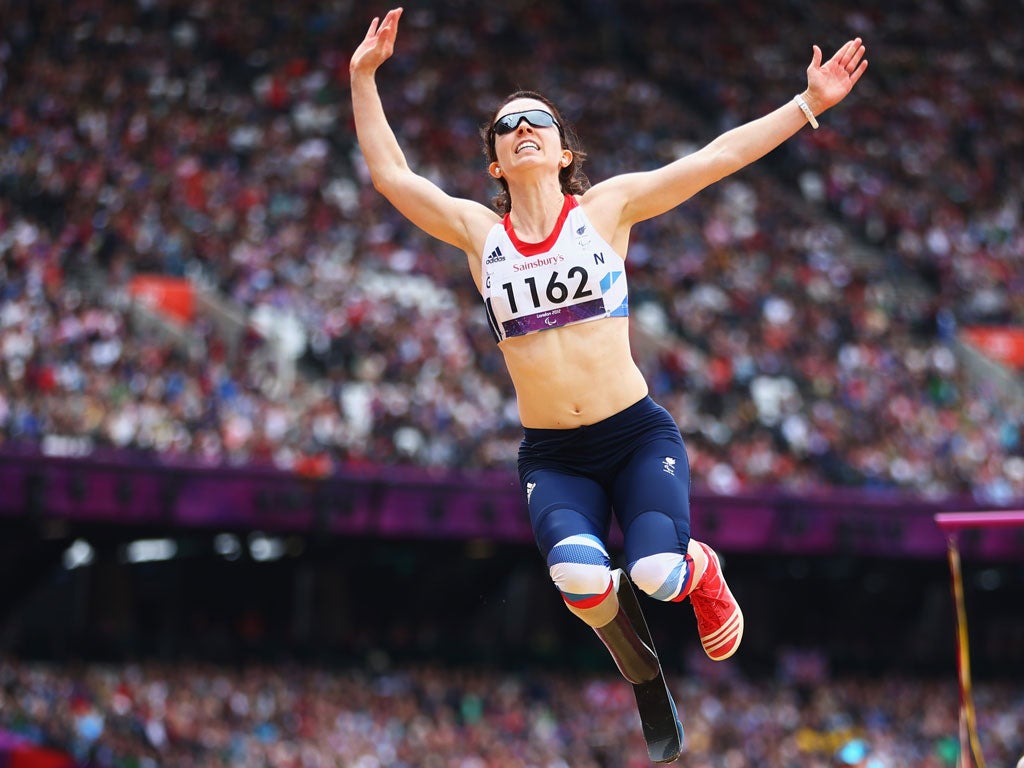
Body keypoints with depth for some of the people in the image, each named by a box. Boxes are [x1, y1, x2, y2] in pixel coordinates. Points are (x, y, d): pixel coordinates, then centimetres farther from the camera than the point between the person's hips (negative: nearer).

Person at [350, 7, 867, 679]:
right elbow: (391, 174, 13)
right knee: (579, 576, -28)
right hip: (552, 456, 1)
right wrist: (363, 78, 11)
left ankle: (701, 571, 16)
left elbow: (718, 157, 3)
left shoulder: (606, 208, 3)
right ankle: (624, 646, 9)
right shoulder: (479, 232, 7)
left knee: (658, 574, -23)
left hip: (637, 435, -1)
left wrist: (809, 104, 1)